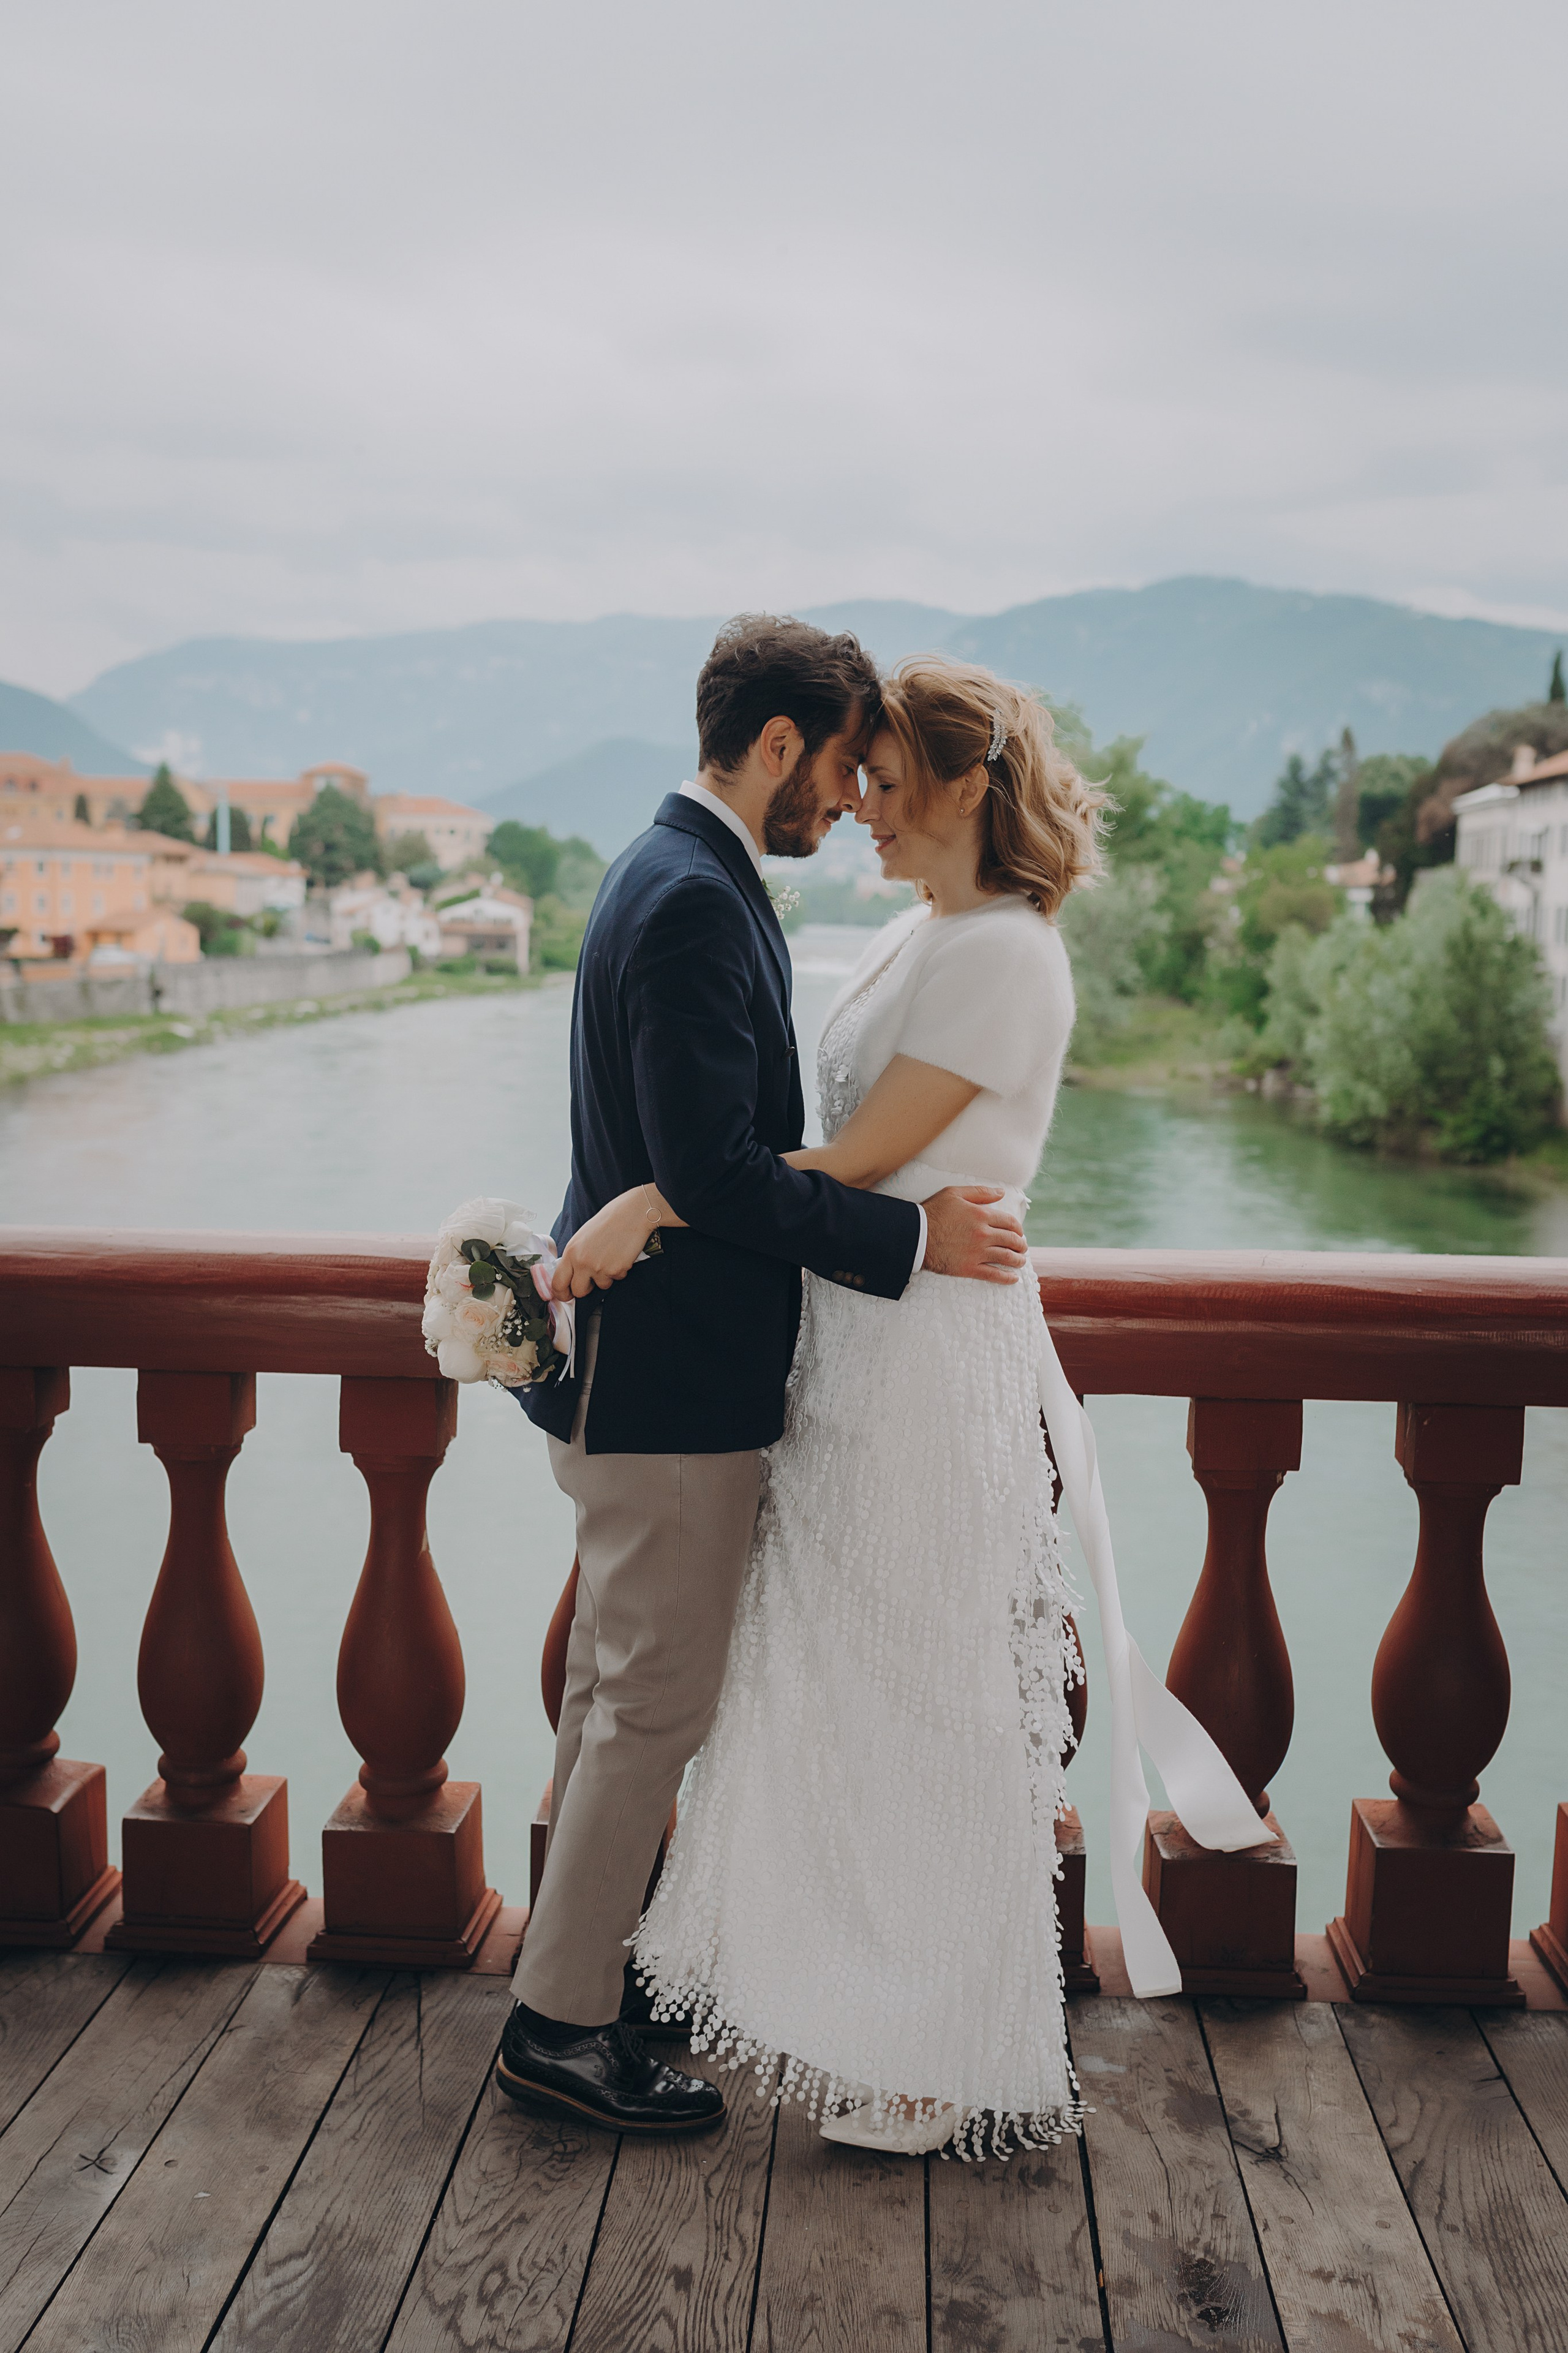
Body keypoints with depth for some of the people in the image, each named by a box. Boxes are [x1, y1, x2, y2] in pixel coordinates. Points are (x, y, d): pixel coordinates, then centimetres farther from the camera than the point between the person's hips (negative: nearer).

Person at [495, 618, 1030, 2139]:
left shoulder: (683, 874, 13)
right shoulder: (695, 901, -20)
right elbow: (710, 1170, -26)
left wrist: (904, 1213, 16)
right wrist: (913, 1237, -19)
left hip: (632, 1366, 11)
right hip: (666, 1379, -11)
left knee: (614, 1693, 20)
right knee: (655, 1707, 3)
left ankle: (582, 1964, 36)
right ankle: (561, 2025, 18)